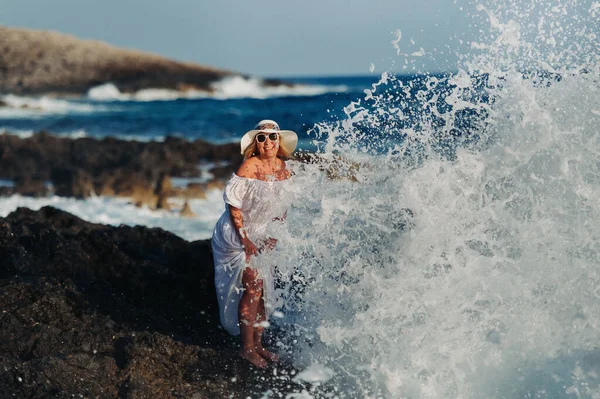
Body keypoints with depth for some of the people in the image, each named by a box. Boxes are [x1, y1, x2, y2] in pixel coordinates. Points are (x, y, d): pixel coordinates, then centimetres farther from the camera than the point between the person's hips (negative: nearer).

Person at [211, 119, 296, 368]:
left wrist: (275, 234, 0)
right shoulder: (250, 166, -20)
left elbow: (283, 205, 10)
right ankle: (246, 348, -3)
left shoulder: (283, 168, 0)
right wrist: (245, 239, -20)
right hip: (238, 233, -7)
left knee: (264, 288, 7)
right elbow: (233, 202, -20)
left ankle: (258, 344, 19)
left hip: (263, 236, 7)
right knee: (253, 286, -12)